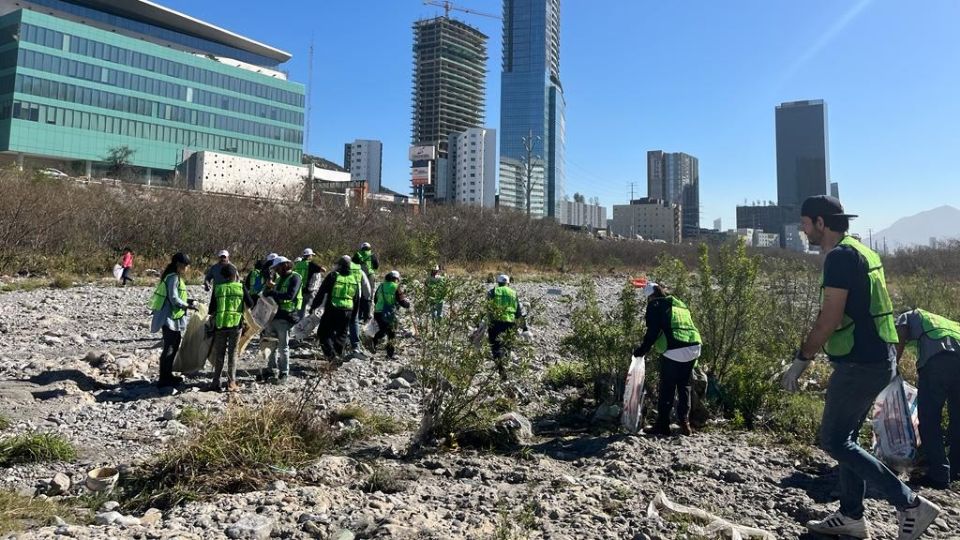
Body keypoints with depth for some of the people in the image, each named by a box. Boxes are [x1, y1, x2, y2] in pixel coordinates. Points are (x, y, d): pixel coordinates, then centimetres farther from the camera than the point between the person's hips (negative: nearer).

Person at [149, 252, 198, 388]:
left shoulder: (176, 277, 14)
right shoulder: (173, 278, -16)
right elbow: (174, 299, -20)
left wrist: (189, 301, 10)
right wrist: (189, 306, -11)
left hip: (174, 318, 10)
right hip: (170, 319, -10)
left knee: (173, 346, 17)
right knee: (169, 348, -4)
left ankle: (167, 375, 26)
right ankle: (163, 380, 2)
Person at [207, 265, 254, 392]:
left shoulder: (217, 288, 1)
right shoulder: (241, 287, -2)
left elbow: (211, 309, 2)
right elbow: (250, 304, 1)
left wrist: (212, 315, 25)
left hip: (220, 324, 1)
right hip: (236, 324, -1)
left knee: (219, 354, 11)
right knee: (232, 353, 8)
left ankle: (216, 383, 13)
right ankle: (231, 383, 7)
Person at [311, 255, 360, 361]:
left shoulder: (333, 276, -6)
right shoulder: (354, 279, 10)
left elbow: (321, 293, -4)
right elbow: (357, 300, 15)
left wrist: (314, 306, 4)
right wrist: (353, 315, 22)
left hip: (332, 310, -4)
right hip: (347, 311, 4)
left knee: (323, 333, 5)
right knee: (342, 334, 18)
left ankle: (331, 354, -11)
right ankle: (339, 354, 17)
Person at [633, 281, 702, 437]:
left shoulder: (656, 305, 2)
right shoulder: (680, 304, 24)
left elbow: (652, 332, -7)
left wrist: (642, 350, 3)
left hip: (674, 351, -6)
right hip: (694, 348, 6)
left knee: (667, 389, 4)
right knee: (684, 386, 16)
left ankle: (662, 424, 7)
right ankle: (684, 423, 13)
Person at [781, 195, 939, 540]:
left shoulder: (840, 256, -16)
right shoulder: (860, 251, 16)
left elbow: (830, 318, -22)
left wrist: (800, 361, -15)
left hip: (861, 363, -10)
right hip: (877, 358, 10)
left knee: (834, 441, -2)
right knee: (845, 438, 16)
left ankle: (910, 505, 1)